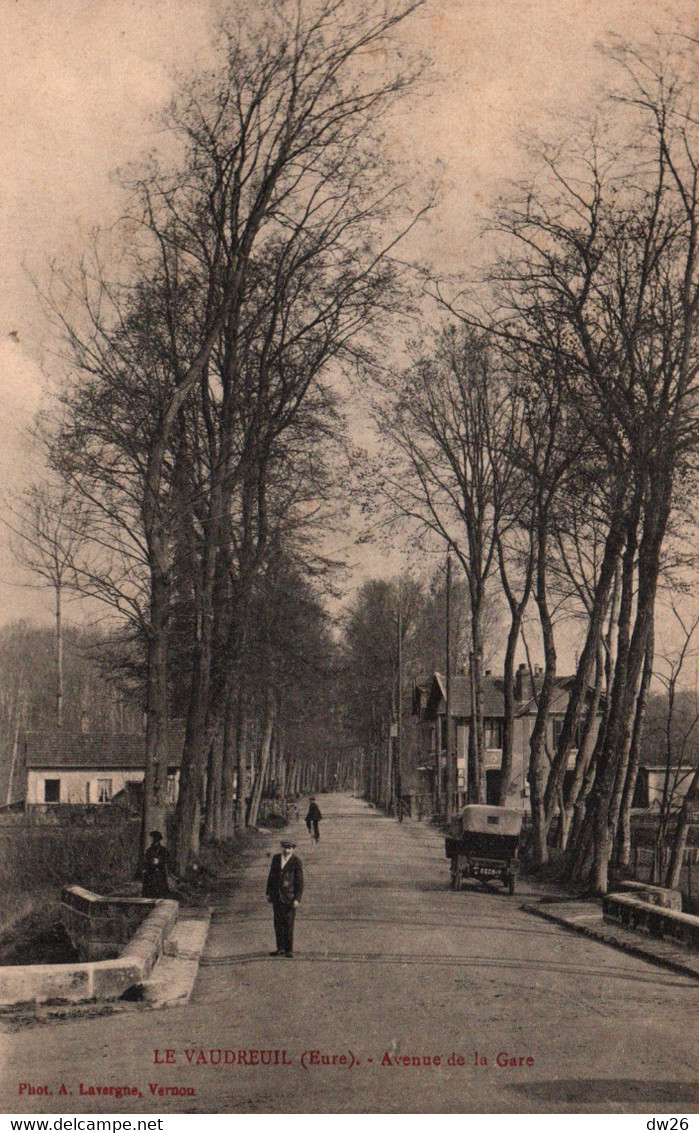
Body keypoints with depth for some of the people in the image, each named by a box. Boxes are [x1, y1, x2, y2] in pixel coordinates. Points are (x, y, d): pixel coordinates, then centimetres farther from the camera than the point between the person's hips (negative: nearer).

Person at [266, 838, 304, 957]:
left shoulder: (296, 861, -5)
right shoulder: (276, 858, 9)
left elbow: (300, 881, -6)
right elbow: (271, 876, 15)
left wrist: (297, 899, -11)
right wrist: (268, 893, 11)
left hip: (289, 897, -4)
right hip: (276, 895, 5)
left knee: (288, 923, -4)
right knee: (278, 922, 6)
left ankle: (289, 950, 2)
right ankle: (280, 948, 14)